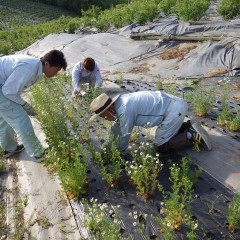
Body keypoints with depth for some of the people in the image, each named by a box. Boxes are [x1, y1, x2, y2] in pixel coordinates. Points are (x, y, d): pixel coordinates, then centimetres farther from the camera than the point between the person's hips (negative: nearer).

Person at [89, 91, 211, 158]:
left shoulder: (125, 110, -21)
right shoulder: (120, 102, 9)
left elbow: (125, 134, -9)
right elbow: (116, 126, 22)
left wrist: (122, 152, 9)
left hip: (174, 111, -10)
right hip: (175, 104, 10)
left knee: (161, 146, 0)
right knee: (162, 135, 26)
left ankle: (193, 136, -1)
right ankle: (190, 127, 17)